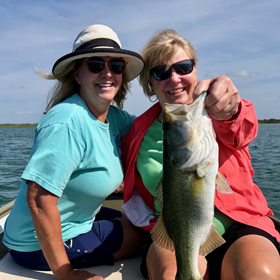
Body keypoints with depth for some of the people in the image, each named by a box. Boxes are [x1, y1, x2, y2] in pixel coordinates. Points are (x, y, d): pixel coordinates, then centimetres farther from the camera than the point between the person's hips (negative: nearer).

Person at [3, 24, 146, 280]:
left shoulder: (113, 116, -3)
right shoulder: (68, 120, -29)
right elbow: (38, 198, -32)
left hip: (78, 220, 8)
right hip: (40, 246, -8)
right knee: (149, 233, 0)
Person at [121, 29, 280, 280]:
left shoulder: (213, 114, 2)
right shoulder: (138, 133, 6)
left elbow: (242, 131, -22)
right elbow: (129, 189, 14)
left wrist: (230, 111, -45)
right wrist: (150, 223, -2)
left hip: (239, 226, 1)